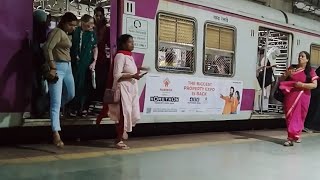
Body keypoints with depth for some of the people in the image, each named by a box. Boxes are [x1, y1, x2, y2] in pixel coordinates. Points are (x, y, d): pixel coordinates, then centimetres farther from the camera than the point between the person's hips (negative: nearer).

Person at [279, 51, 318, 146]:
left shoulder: (310, 71, 2)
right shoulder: (292, 68, 10)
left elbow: (314, 85, -4)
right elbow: (282, 80, 15)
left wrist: (302, 85, -17)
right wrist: (287, 74, -6)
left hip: (302, 97, -2)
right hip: (290, 96, 2)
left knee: (299, 117, 4)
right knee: (290, 116, -2)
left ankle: (293, 137, 13)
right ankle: (295, 136, 4)